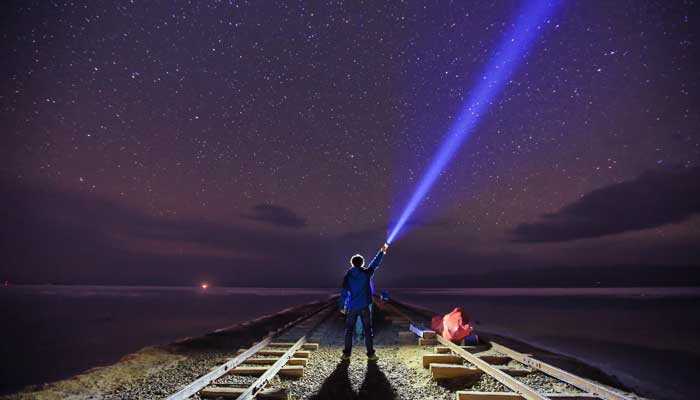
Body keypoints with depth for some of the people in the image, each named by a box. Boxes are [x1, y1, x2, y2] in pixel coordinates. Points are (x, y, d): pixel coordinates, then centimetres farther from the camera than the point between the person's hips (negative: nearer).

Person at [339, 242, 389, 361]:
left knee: (349, 330, 10)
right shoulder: (366, 273, -5)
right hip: (364, 307, -1)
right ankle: (370, 354, 11)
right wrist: (382, 251, 20)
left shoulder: (348, 275, -2)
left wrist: (342, 306, 7)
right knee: (368, 330, 7)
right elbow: (375, 263, 9)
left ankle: (346, 353, 15)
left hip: (351, 307, 1)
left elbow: (343, 292, -1)